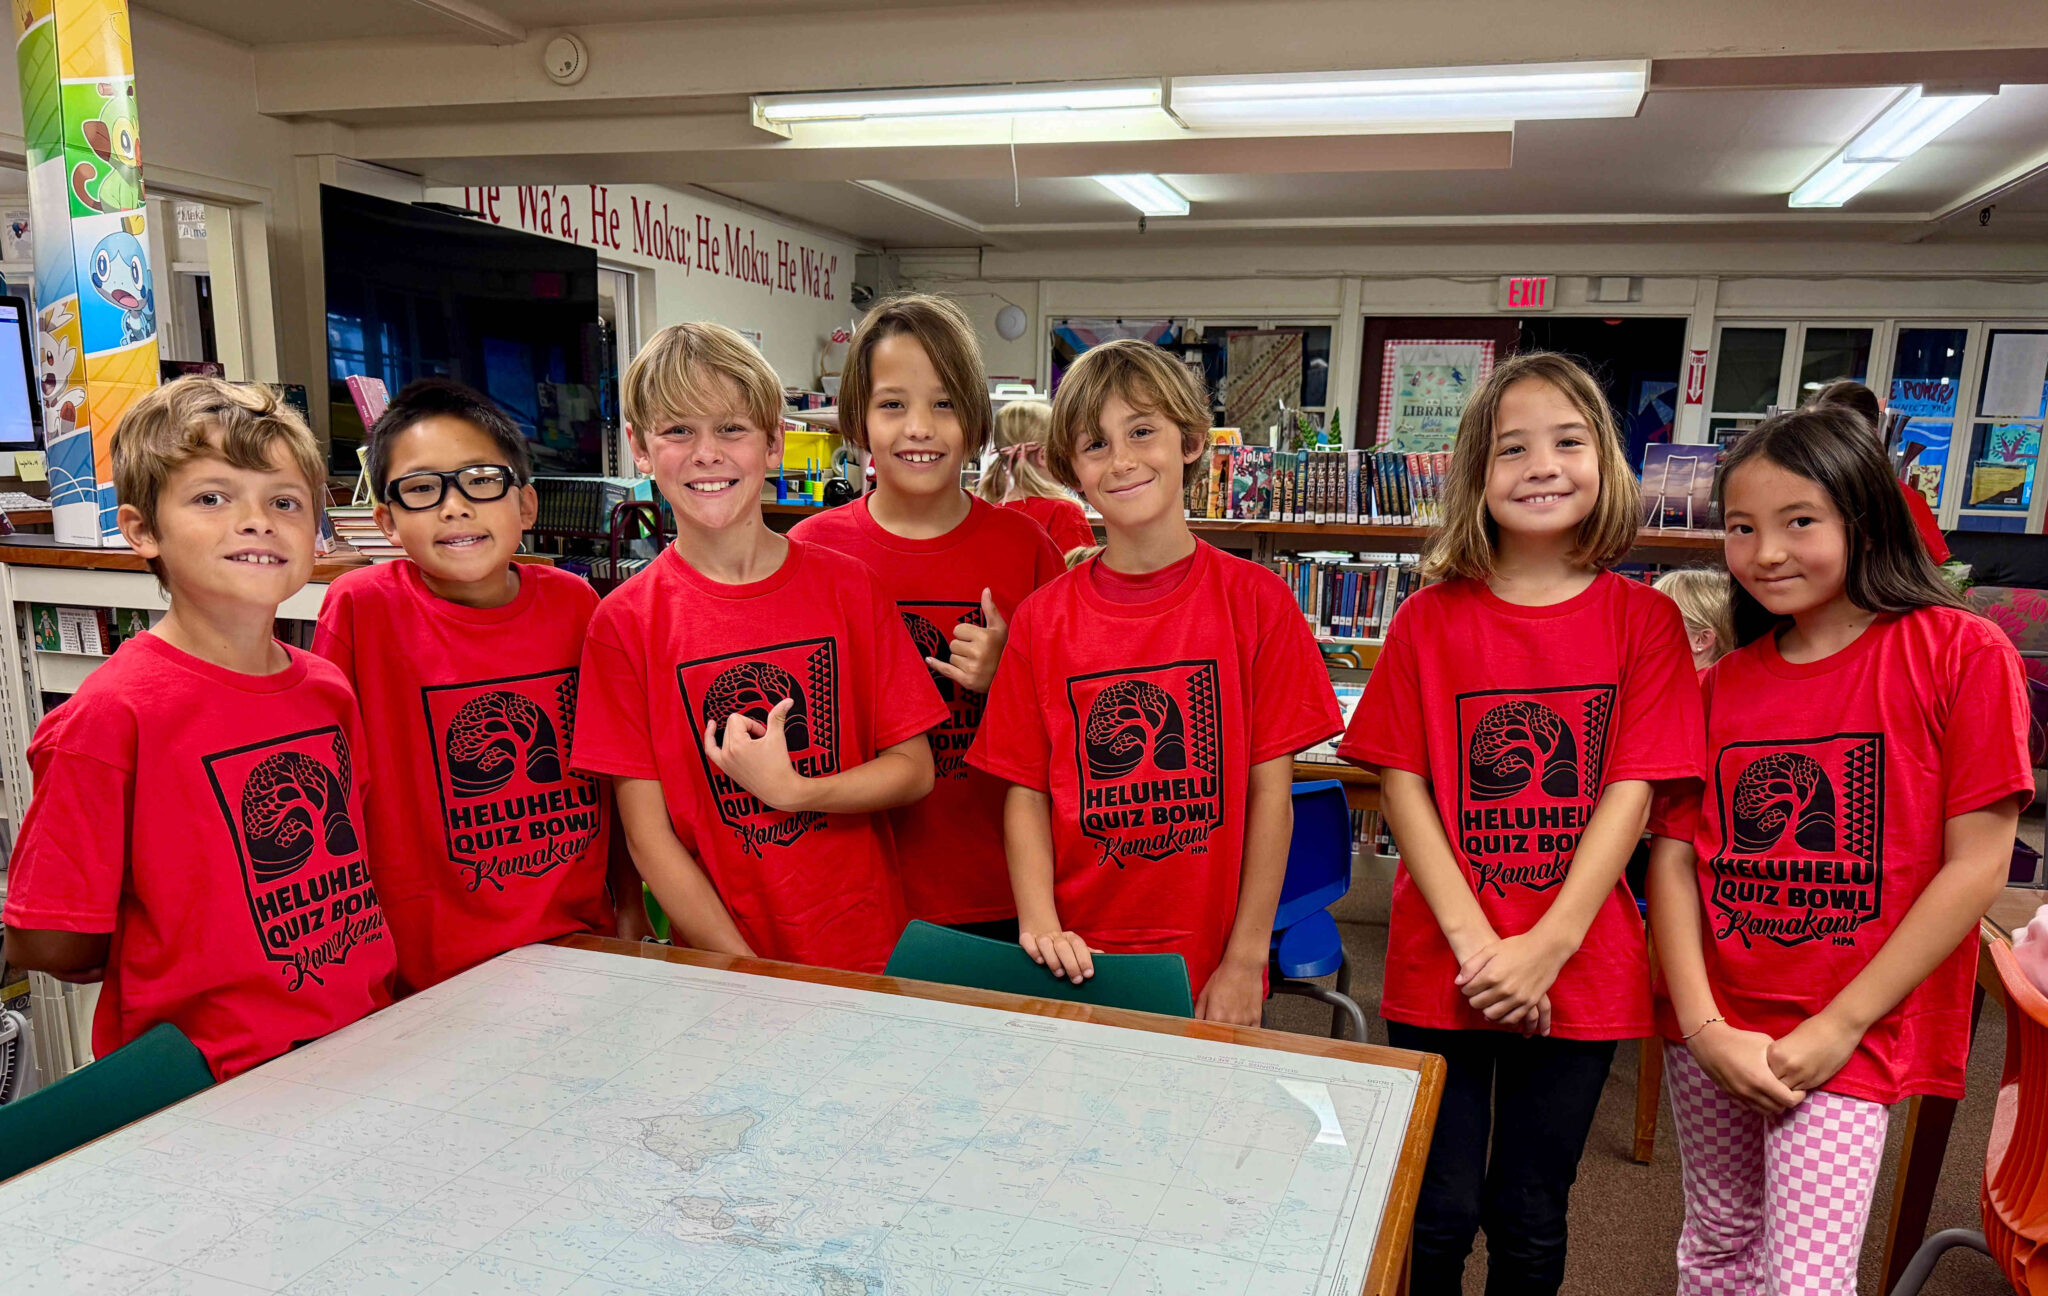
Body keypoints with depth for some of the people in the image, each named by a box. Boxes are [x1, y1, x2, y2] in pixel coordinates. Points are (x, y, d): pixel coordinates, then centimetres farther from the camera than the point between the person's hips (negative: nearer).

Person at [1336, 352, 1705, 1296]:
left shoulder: (1644, 620, -1)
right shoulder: (1430, 618, -2)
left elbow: (1630, 793, -6)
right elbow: (1401, 785, -5)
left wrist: (1547, 947, -14)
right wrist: (1474, 940, -13)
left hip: (1579, 973, 1)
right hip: (1441, 968, 0)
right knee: (1437, 1215, 10)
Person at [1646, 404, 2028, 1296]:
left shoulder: (1960, 653, -7)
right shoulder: (1725, 685, 6)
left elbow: (1976, 865, -10)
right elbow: (1674, 852, 1)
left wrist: (1838, 1028, -12)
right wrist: (1703, 1026, -10)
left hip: (1849, 1039, -4)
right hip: (1714, 1035, 4)